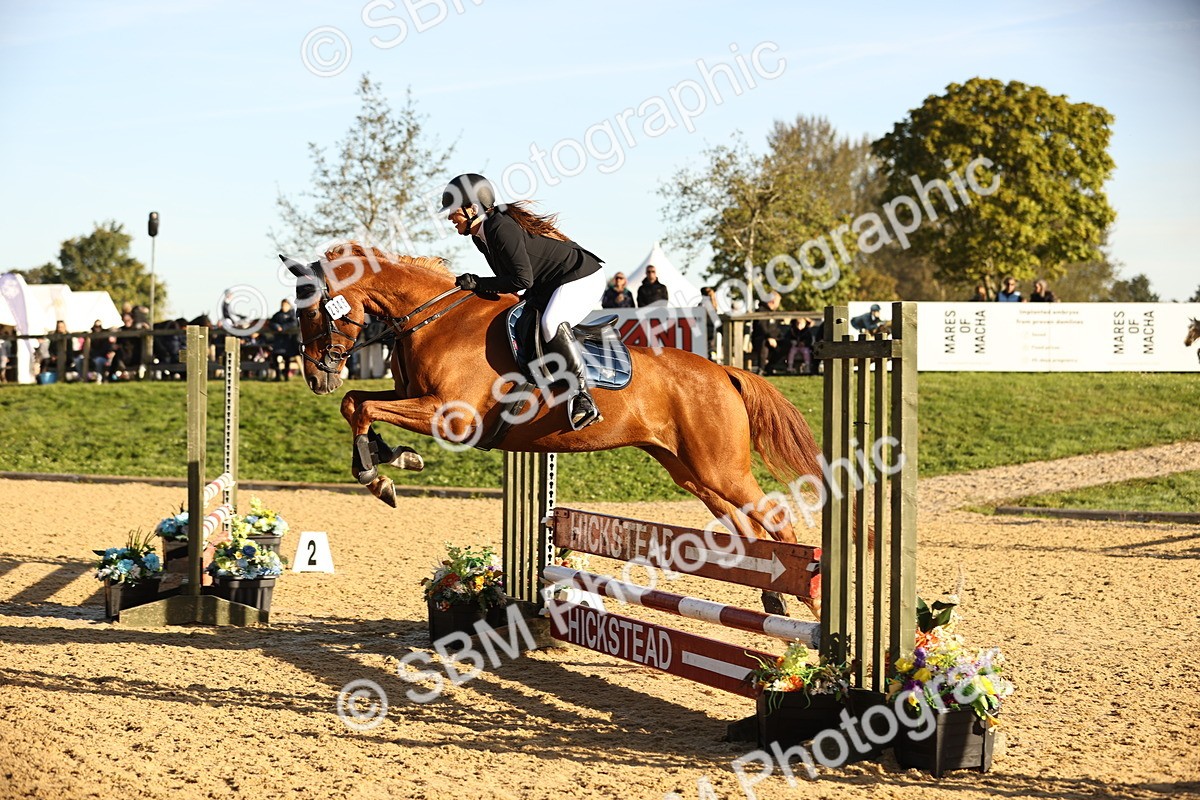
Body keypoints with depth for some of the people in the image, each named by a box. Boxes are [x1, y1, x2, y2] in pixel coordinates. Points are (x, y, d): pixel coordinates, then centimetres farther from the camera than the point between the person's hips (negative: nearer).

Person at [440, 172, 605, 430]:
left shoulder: (501, 228, -26)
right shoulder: (480, 237, 7)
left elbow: (522, 279, -29)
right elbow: (510, 275, 17)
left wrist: (479, 284, -23)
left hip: (582, 277, -12)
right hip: (546, 287, 12)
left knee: (551, 322, -35)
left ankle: (583, 398, -37)